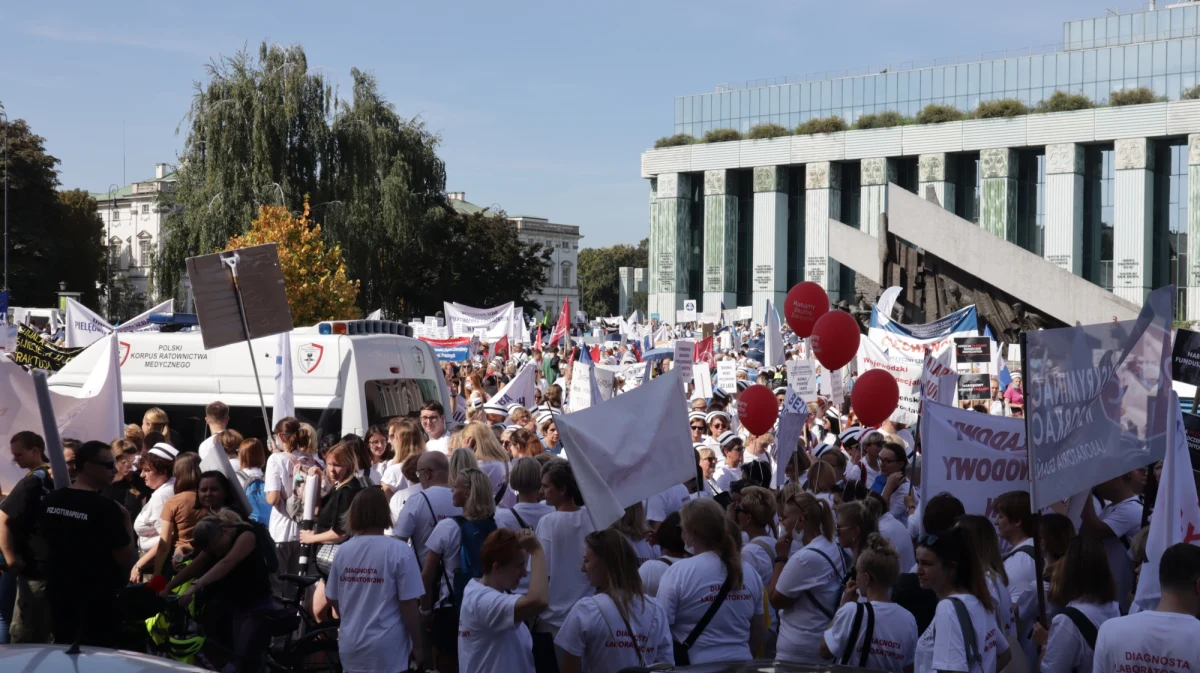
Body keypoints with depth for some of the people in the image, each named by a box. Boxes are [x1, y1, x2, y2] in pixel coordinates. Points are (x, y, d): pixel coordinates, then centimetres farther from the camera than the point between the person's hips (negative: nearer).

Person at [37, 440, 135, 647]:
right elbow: (124, 558, -17)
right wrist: (127, 521, -7)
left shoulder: (49, 501, 0)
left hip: (59, 593, 6)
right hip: (97, 598, -6)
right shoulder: (106, 508, -20)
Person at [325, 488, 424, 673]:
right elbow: (409, 604, -14)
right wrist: (417, 646, -2)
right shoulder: (399, 552, -14)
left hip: (351, 647, 5)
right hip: (387, 651, -5)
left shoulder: (343, 551, 2)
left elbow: (332, 599, 12)